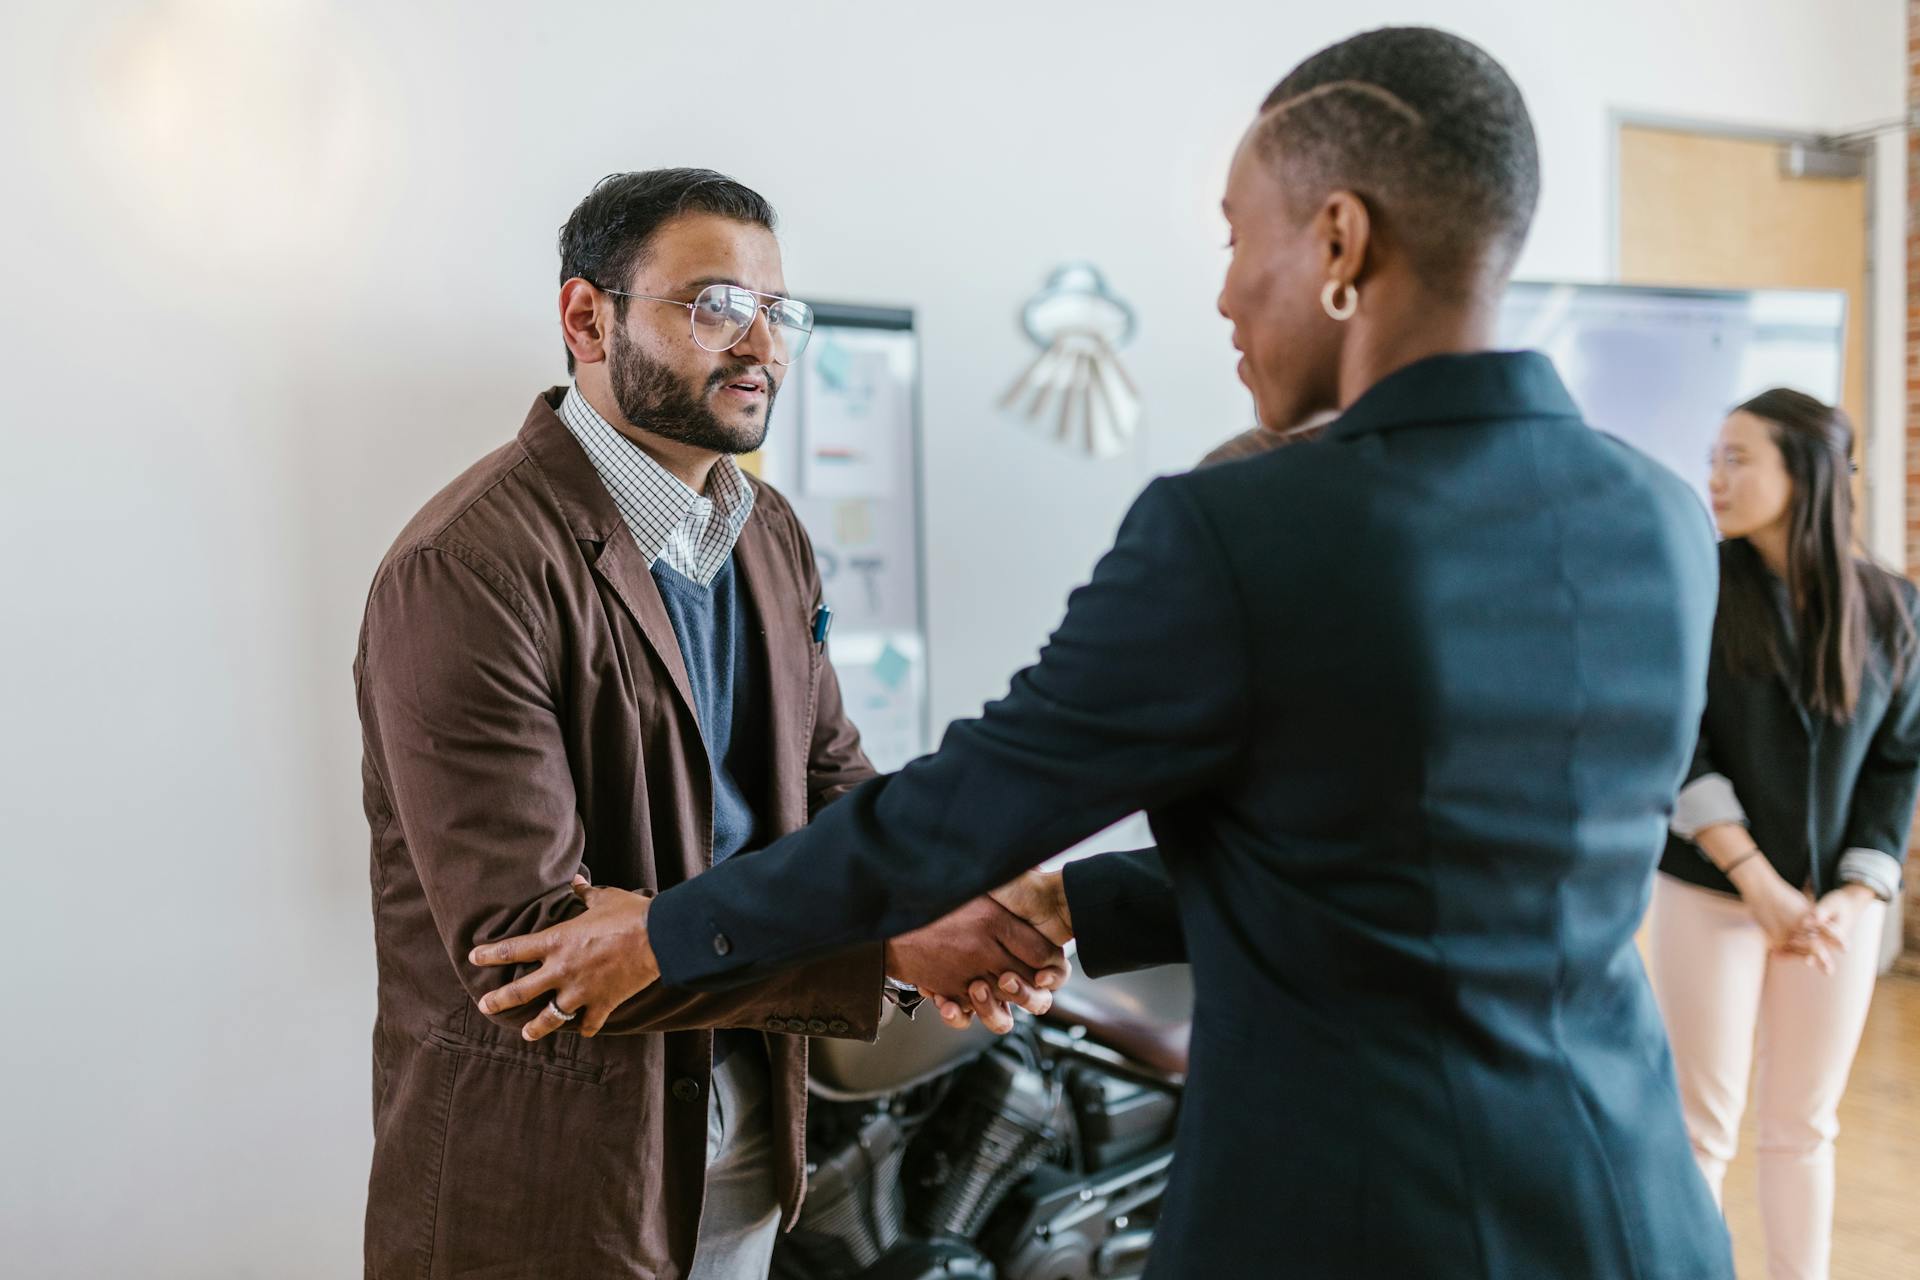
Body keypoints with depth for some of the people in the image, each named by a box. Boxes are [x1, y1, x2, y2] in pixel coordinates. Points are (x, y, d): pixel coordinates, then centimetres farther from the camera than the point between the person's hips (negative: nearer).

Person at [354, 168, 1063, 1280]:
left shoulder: (773, 537, 4)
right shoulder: (467, 571, -22)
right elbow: (524, 941, -27)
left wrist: (947, 904, -14)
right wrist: (886, 945, -29)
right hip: (544, 1173, -7)